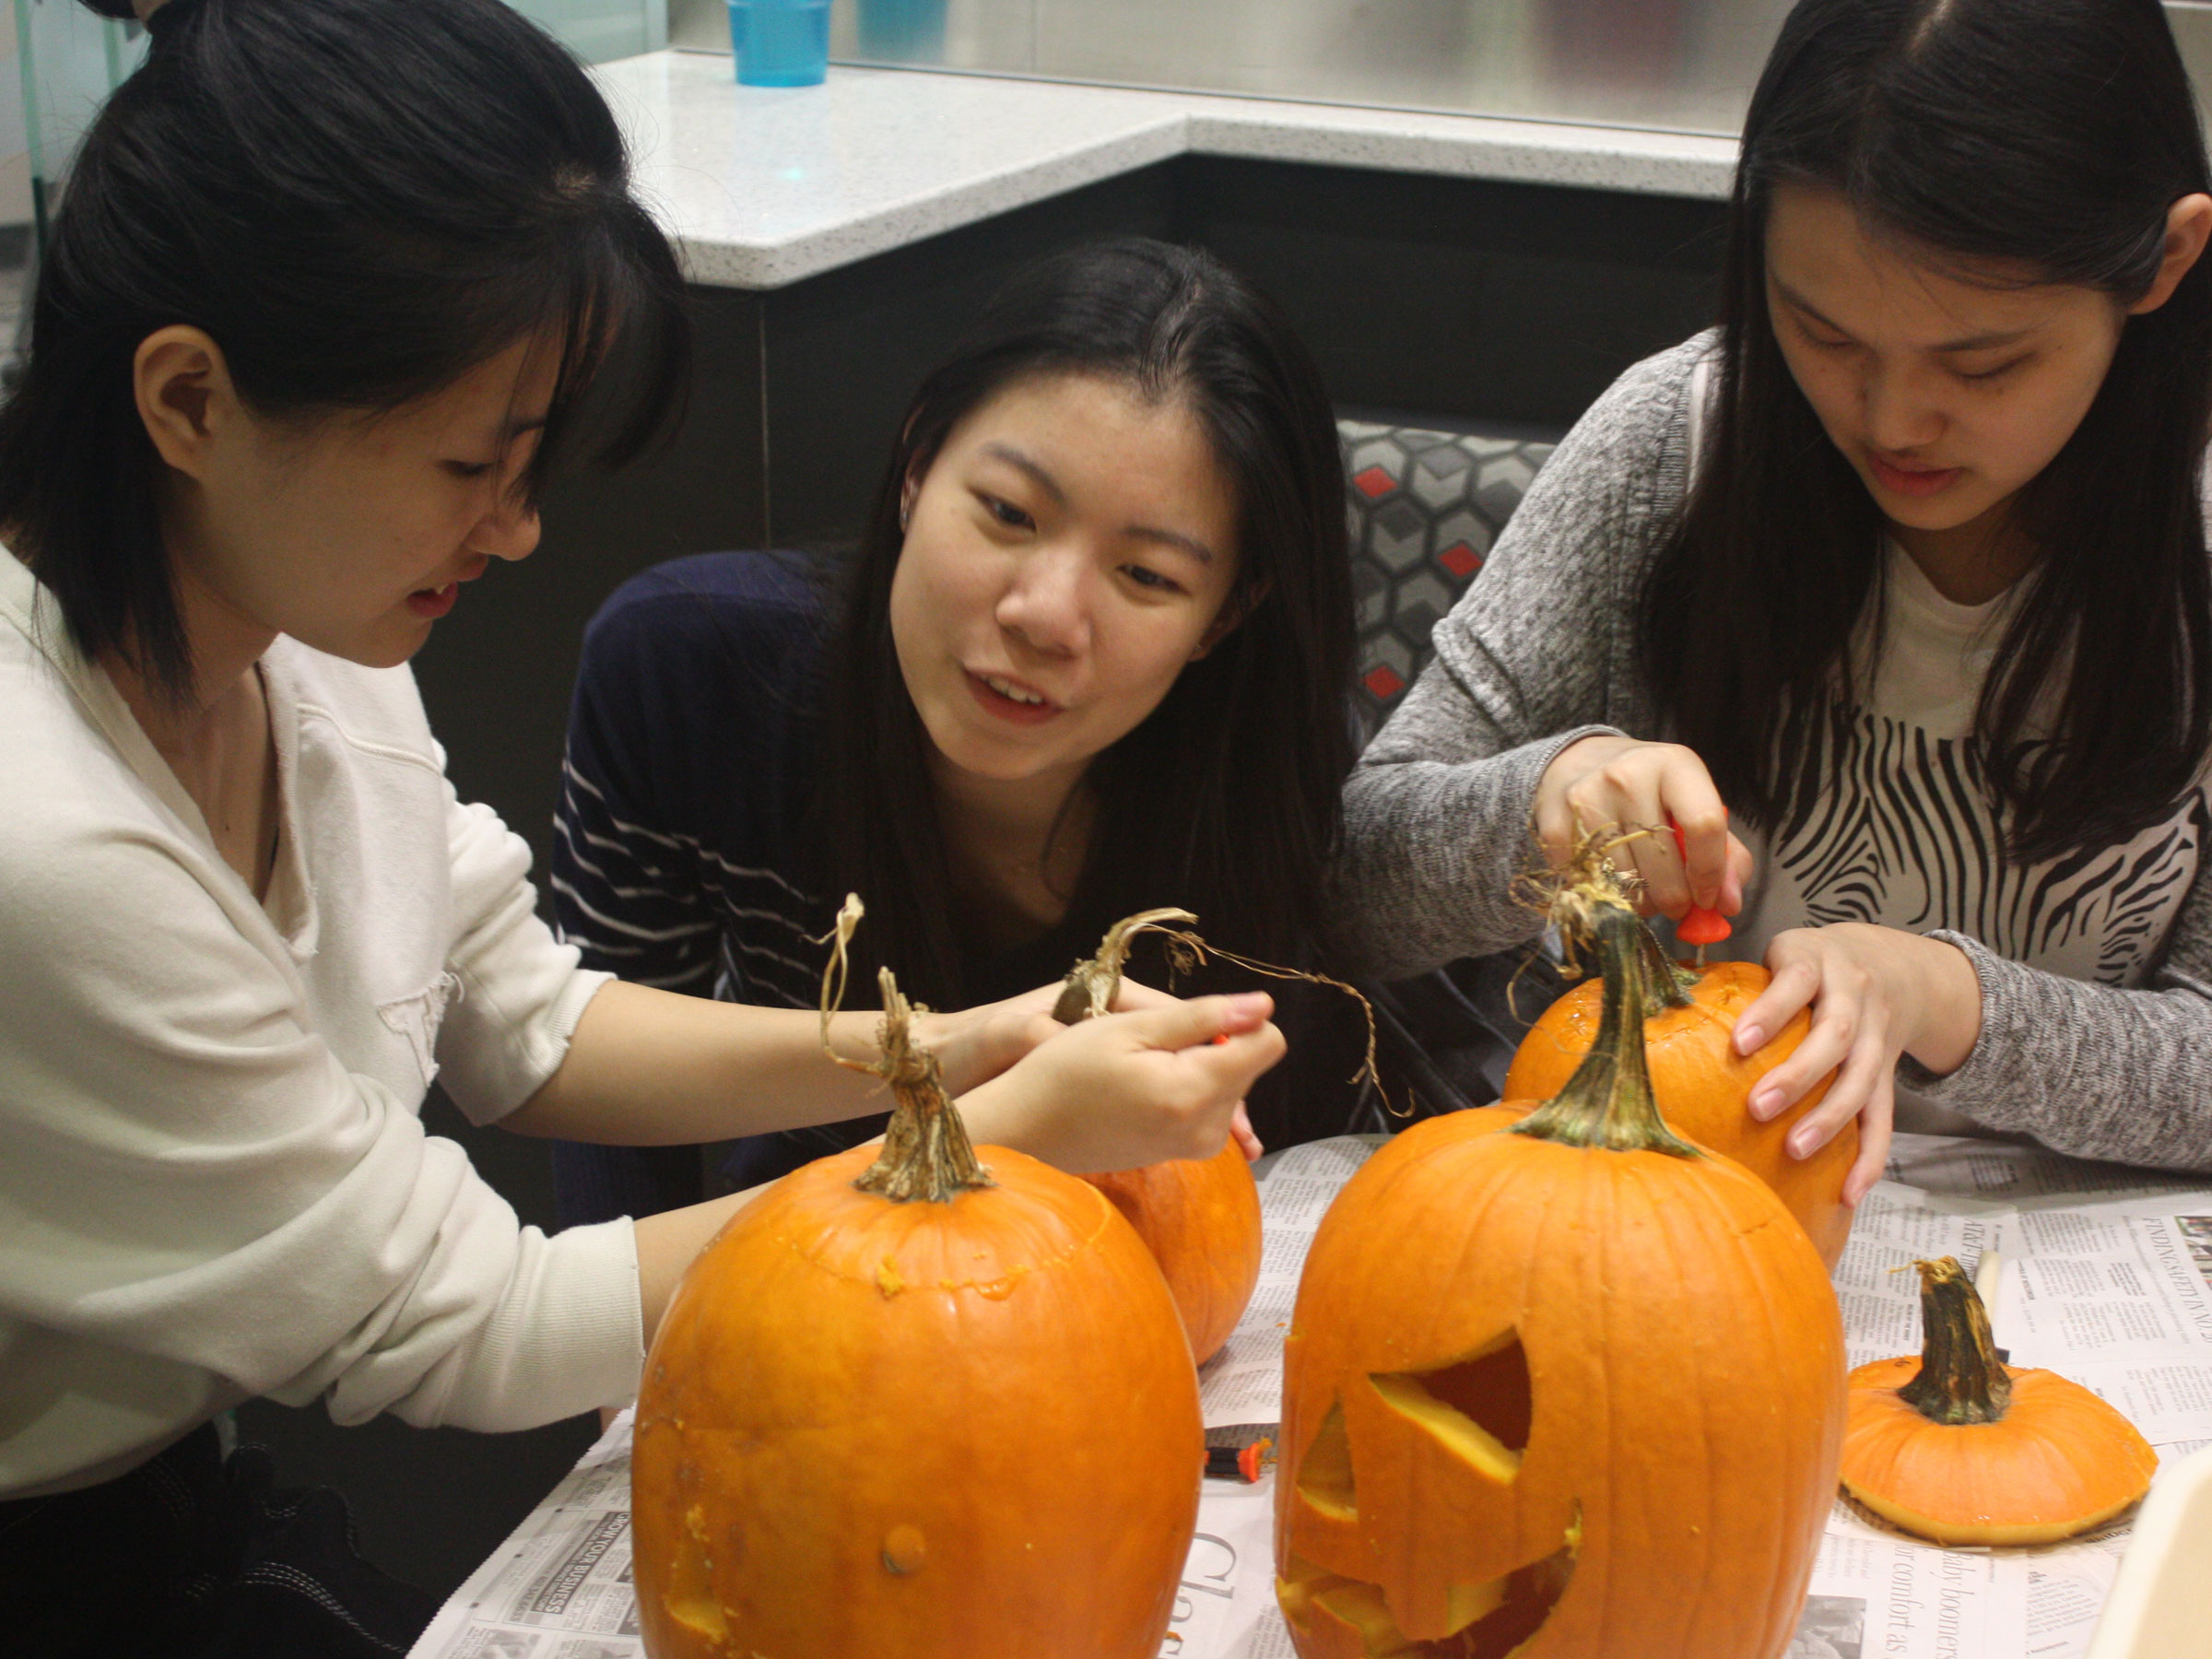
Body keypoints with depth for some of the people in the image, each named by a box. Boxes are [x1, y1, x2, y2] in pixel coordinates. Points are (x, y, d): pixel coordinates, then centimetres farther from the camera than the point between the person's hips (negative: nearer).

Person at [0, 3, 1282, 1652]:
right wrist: (1015, 1131, -20)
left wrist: (935, 1053, -9)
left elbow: (526, 1024, 5)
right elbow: (465, 1330, -22)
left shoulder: (290, 631, -7)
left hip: (172, 1486, 7)